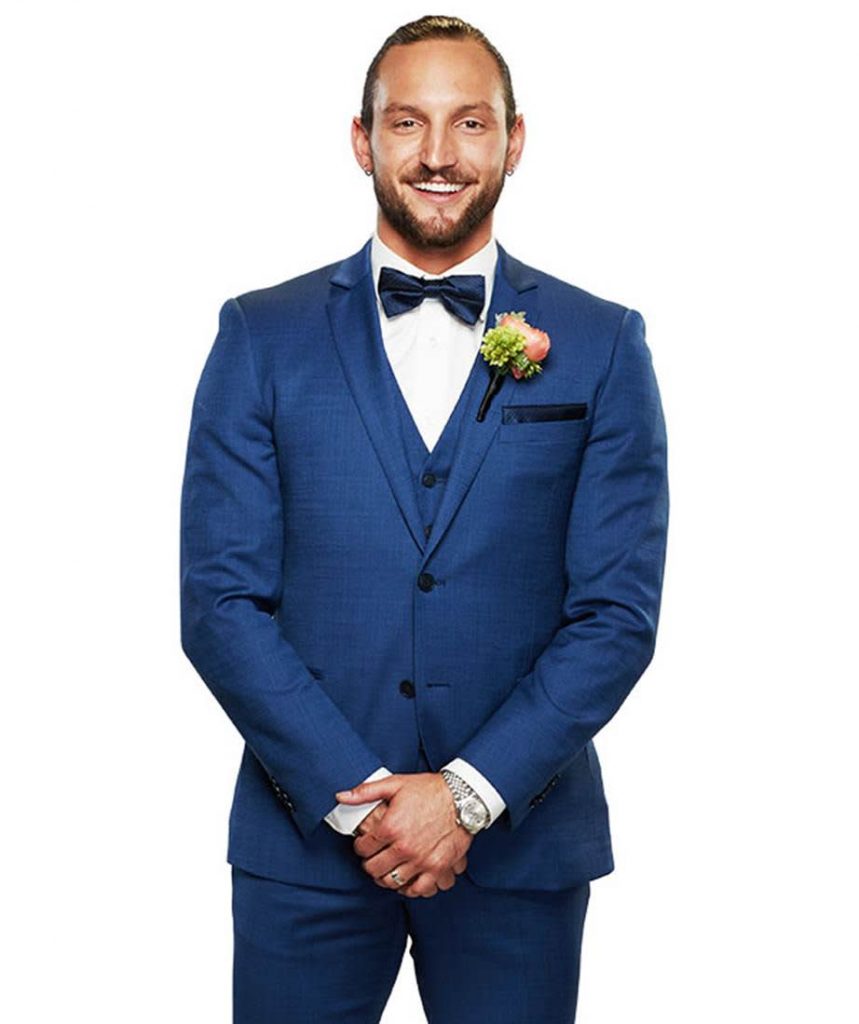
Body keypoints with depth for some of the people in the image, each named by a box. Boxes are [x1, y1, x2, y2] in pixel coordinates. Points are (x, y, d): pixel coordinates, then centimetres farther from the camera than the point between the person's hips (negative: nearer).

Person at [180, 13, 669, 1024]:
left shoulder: (601, 345, 2)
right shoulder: (261, 335, 2)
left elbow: (618, 612, -3)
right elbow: (221, 601, -3)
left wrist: (469, 790, -11)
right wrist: (354, 791, -11)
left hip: (519, 838, 0)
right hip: (307, 831, 0)